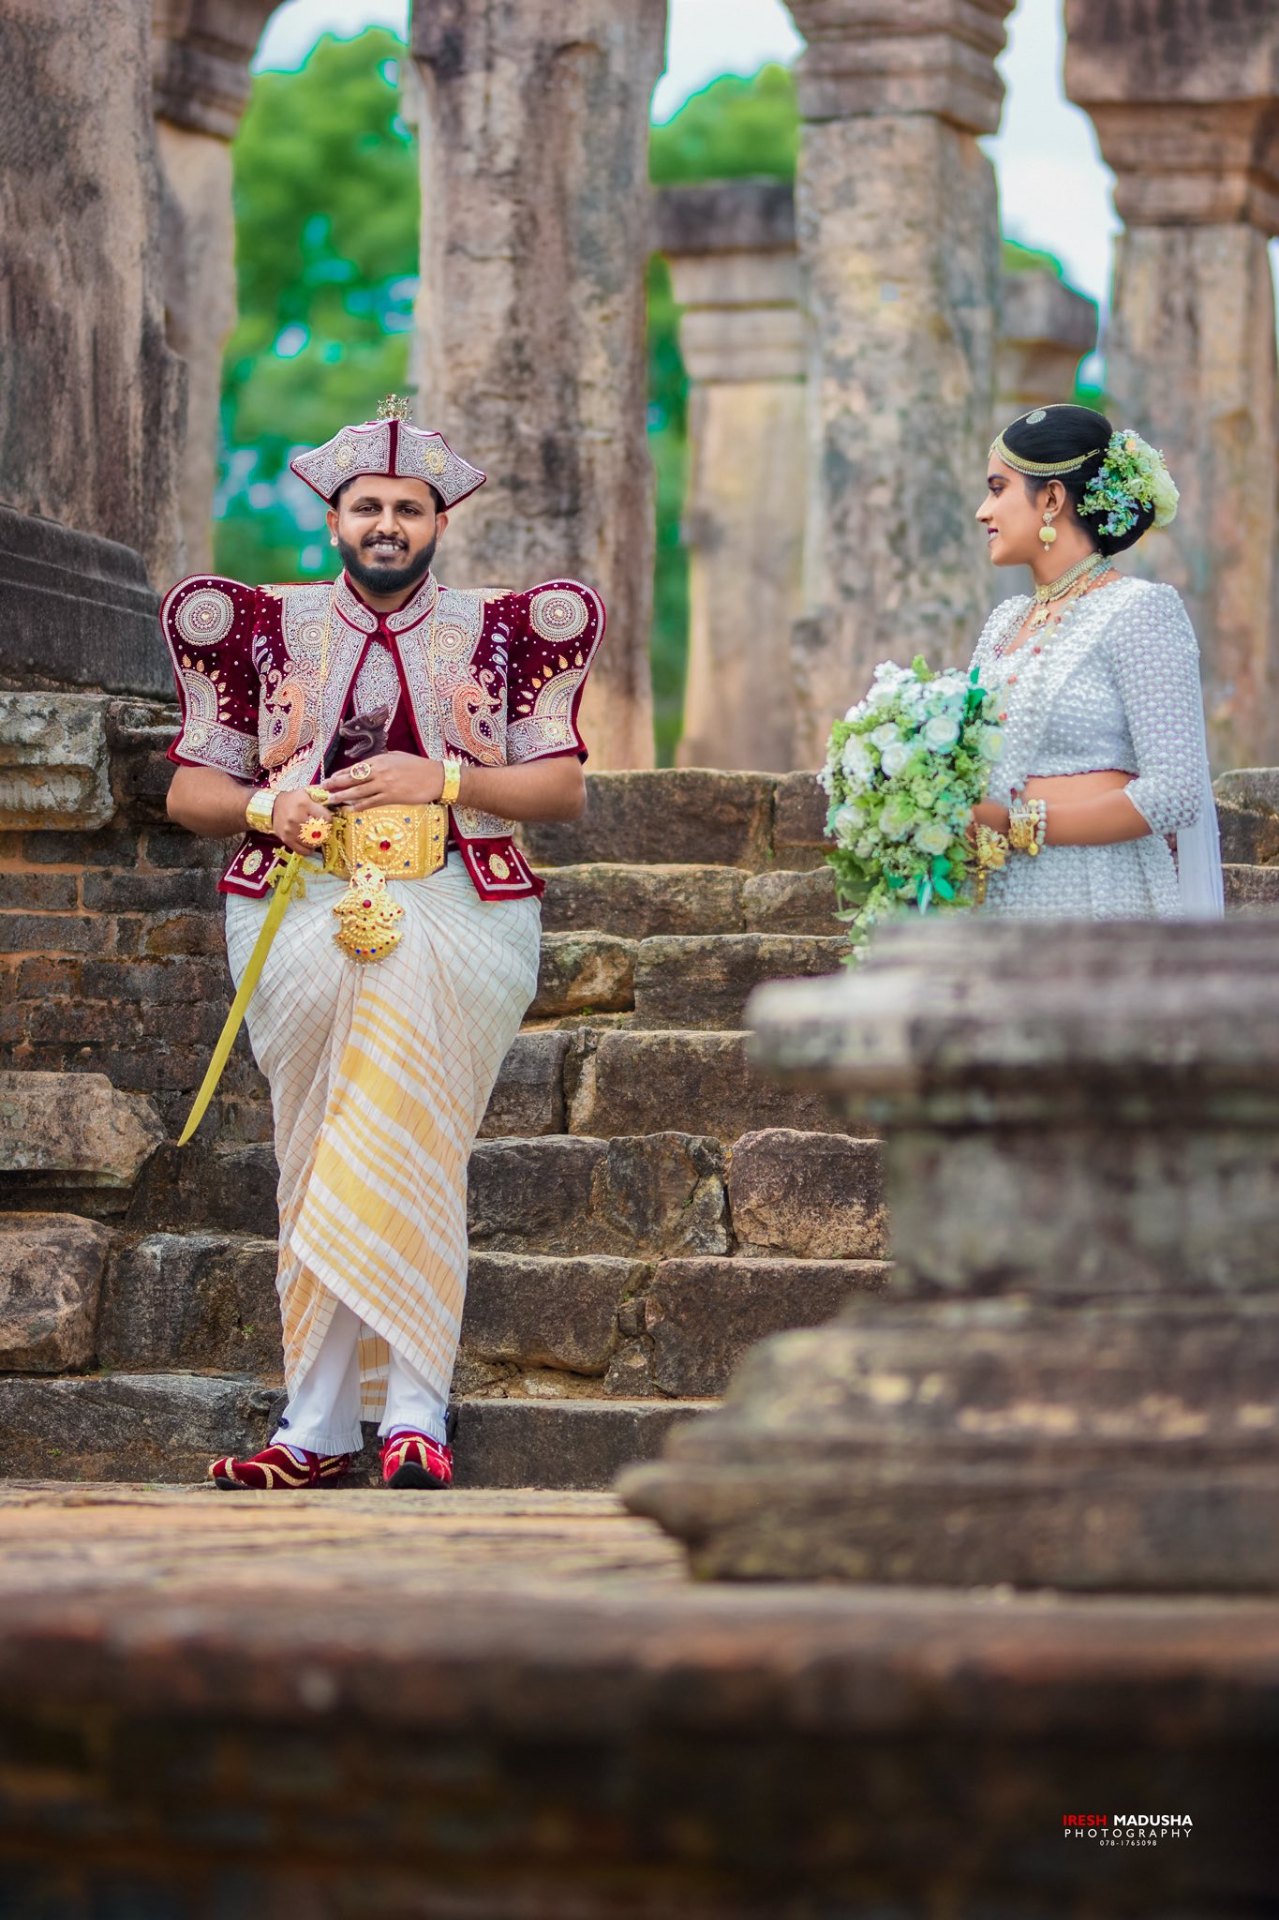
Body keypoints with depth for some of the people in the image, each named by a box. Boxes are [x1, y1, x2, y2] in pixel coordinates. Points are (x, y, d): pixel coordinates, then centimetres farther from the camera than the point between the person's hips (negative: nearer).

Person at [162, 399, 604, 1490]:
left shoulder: (501, 634, 9)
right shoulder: (265, 632, 12)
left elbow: (564, 788, 4)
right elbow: (190, 790, 12)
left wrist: (444, 781, -11)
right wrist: (265, 804, -9)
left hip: (452, 919, -1)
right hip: (306, 918, 1)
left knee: (409, 1156, -10)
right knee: (318, 1163, -2)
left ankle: (414, 1413, -9)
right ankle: (321, 1422, -2)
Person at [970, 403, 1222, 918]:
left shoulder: (1137, 611, -7)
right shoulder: (1005, 623, 16)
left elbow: (1175, 793, -16)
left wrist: (1016, 826, -17)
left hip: (1099, 908, -6)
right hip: (1001, 904, 6)